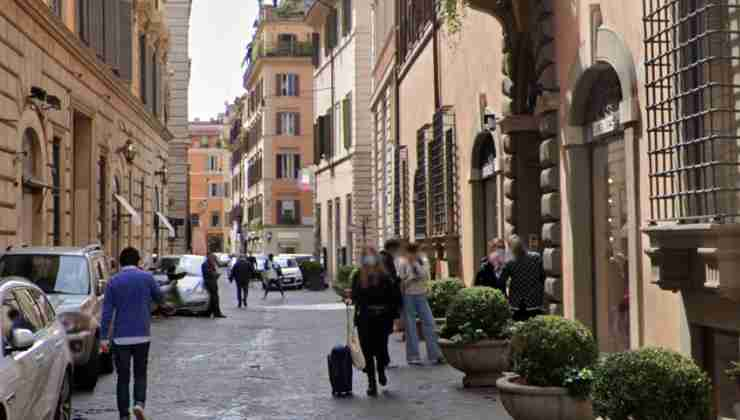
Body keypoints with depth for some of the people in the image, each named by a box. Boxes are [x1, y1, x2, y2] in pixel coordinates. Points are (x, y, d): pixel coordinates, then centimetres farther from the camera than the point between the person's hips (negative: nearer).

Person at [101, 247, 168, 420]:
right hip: (142, 335, 0)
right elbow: (160, 299, 9)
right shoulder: (146, 277, -3)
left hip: (121, 336, 0)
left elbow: (107, 311, -5)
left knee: (123, 376, 9)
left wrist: (104, 337, -6)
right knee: (140, 374, 12)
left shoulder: (114, 281, -2)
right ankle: (139, 403, -11)